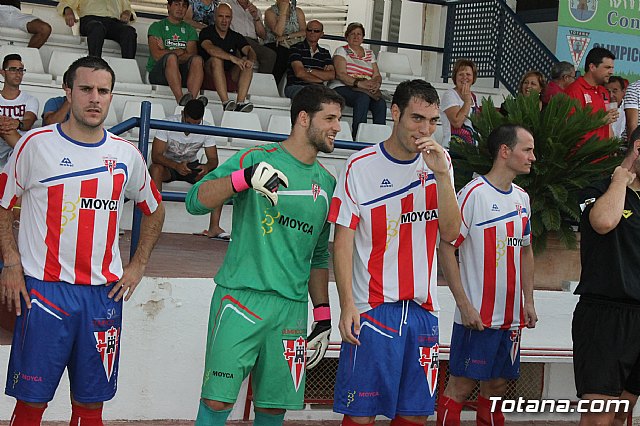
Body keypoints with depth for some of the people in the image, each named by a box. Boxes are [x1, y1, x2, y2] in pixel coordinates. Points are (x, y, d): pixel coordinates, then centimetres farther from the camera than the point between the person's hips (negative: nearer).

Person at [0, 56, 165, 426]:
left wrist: (138, 265, 12)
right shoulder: (36, 144, -1)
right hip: (43, 288, -3)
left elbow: (154, 210, 23)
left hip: (105, 293, 3)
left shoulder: (126, 155, 8)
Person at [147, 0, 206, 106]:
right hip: (158, 72, -3)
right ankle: (180, 99, -53)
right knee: (171, 57, -34)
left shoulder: (190, 30, 20)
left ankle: (192, 99, -48)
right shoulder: (157, 27, 10)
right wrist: (180, 52, 1)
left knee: (197, 59, -27)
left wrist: (166, 52, -5)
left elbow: (192, 54, 1)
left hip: (183, 74, 3)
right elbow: (157, 55, -6)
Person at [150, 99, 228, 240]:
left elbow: (213, 159, -10)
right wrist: (176, 166, -43)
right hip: (168, 165, -2)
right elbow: (156, 155, -25)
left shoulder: (206, 128, -11)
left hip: (192, 165, 2)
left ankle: (214, 227, -28)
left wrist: (207, 166, -36)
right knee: (155, 169, -38)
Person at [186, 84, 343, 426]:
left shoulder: (327, 183, 16)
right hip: (240, 298, -5)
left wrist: (323, 315, 17)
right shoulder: (256, 159, 0)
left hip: (291, 308, 5)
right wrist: (245, 177, -24)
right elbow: (195, 202, -9)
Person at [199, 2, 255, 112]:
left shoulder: (236, 37, 13)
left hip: (231, 77, 4)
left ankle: (240, 102, -36)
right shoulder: (206, 33, 0)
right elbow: (210, 49, -23)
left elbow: (250, 51, -4)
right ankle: (226, 102, -45)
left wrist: (250, 60, -30)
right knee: (216, 59, -31)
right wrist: (232, 57, -36)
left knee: (246, 62, -19)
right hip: (210, 76, -4)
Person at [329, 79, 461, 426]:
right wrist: (347, 304, -11)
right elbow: (343, 239, -4)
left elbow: (450, 232, 0)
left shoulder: (439, 164, 8)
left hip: (423, 309, 4)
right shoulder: (361, 166, -4)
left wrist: (441, 174, -12)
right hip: (372, 307, -4)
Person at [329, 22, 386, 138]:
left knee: (381, 103, -29)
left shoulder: (370, 54, 24)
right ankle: (357, 137, -38)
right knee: (363, 98, -37)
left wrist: (377, 84, -11)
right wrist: (359, 83, -21)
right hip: (342, 88, -4)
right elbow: (341, 75, -6)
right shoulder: (341, 51, 9)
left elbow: (377, 75, 15)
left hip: (367, 90, 4)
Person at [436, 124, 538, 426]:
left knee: (497, 384, 12)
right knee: (461, 384, -2)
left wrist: (529, 302, 14)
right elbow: (446, 247, -14)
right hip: (477, 316, -7)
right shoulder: (474, 193, -11)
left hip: (512, 317, 7)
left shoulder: (522, 198, 12)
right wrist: (464, 304, -17)